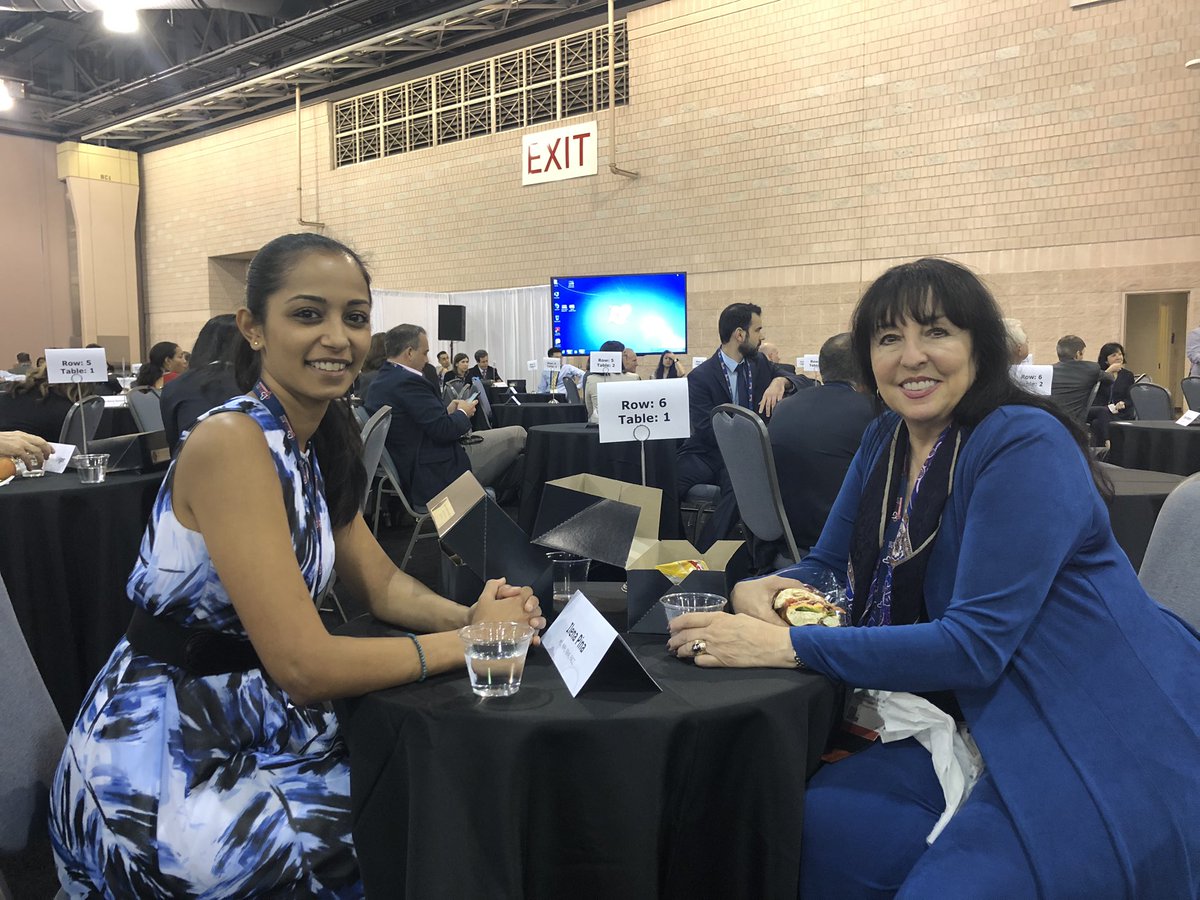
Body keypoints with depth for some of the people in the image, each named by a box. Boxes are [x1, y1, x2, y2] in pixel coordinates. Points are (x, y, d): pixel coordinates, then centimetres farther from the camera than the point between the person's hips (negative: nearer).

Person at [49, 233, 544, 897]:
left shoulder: (322, 442, 2)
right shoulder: (231, 442, -24)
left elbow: (381, 584, 8)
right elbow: (305, 665, -27)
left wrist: (470, 615, -12)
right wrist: (469, 640, -17)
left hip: (244, 732, 8)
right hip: (162, 777, -7)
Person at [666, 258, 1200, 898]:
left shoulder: (1026, 447, -19)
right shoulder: (885, 442, 5)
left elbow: (977, 643, -25)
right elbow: (829, 565, 11)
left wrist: (785, 646, -29)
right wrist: (762, 589, -14)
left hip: (1109, 749, -7)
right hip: (995, 731, 7)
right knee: (821, 824, -9)